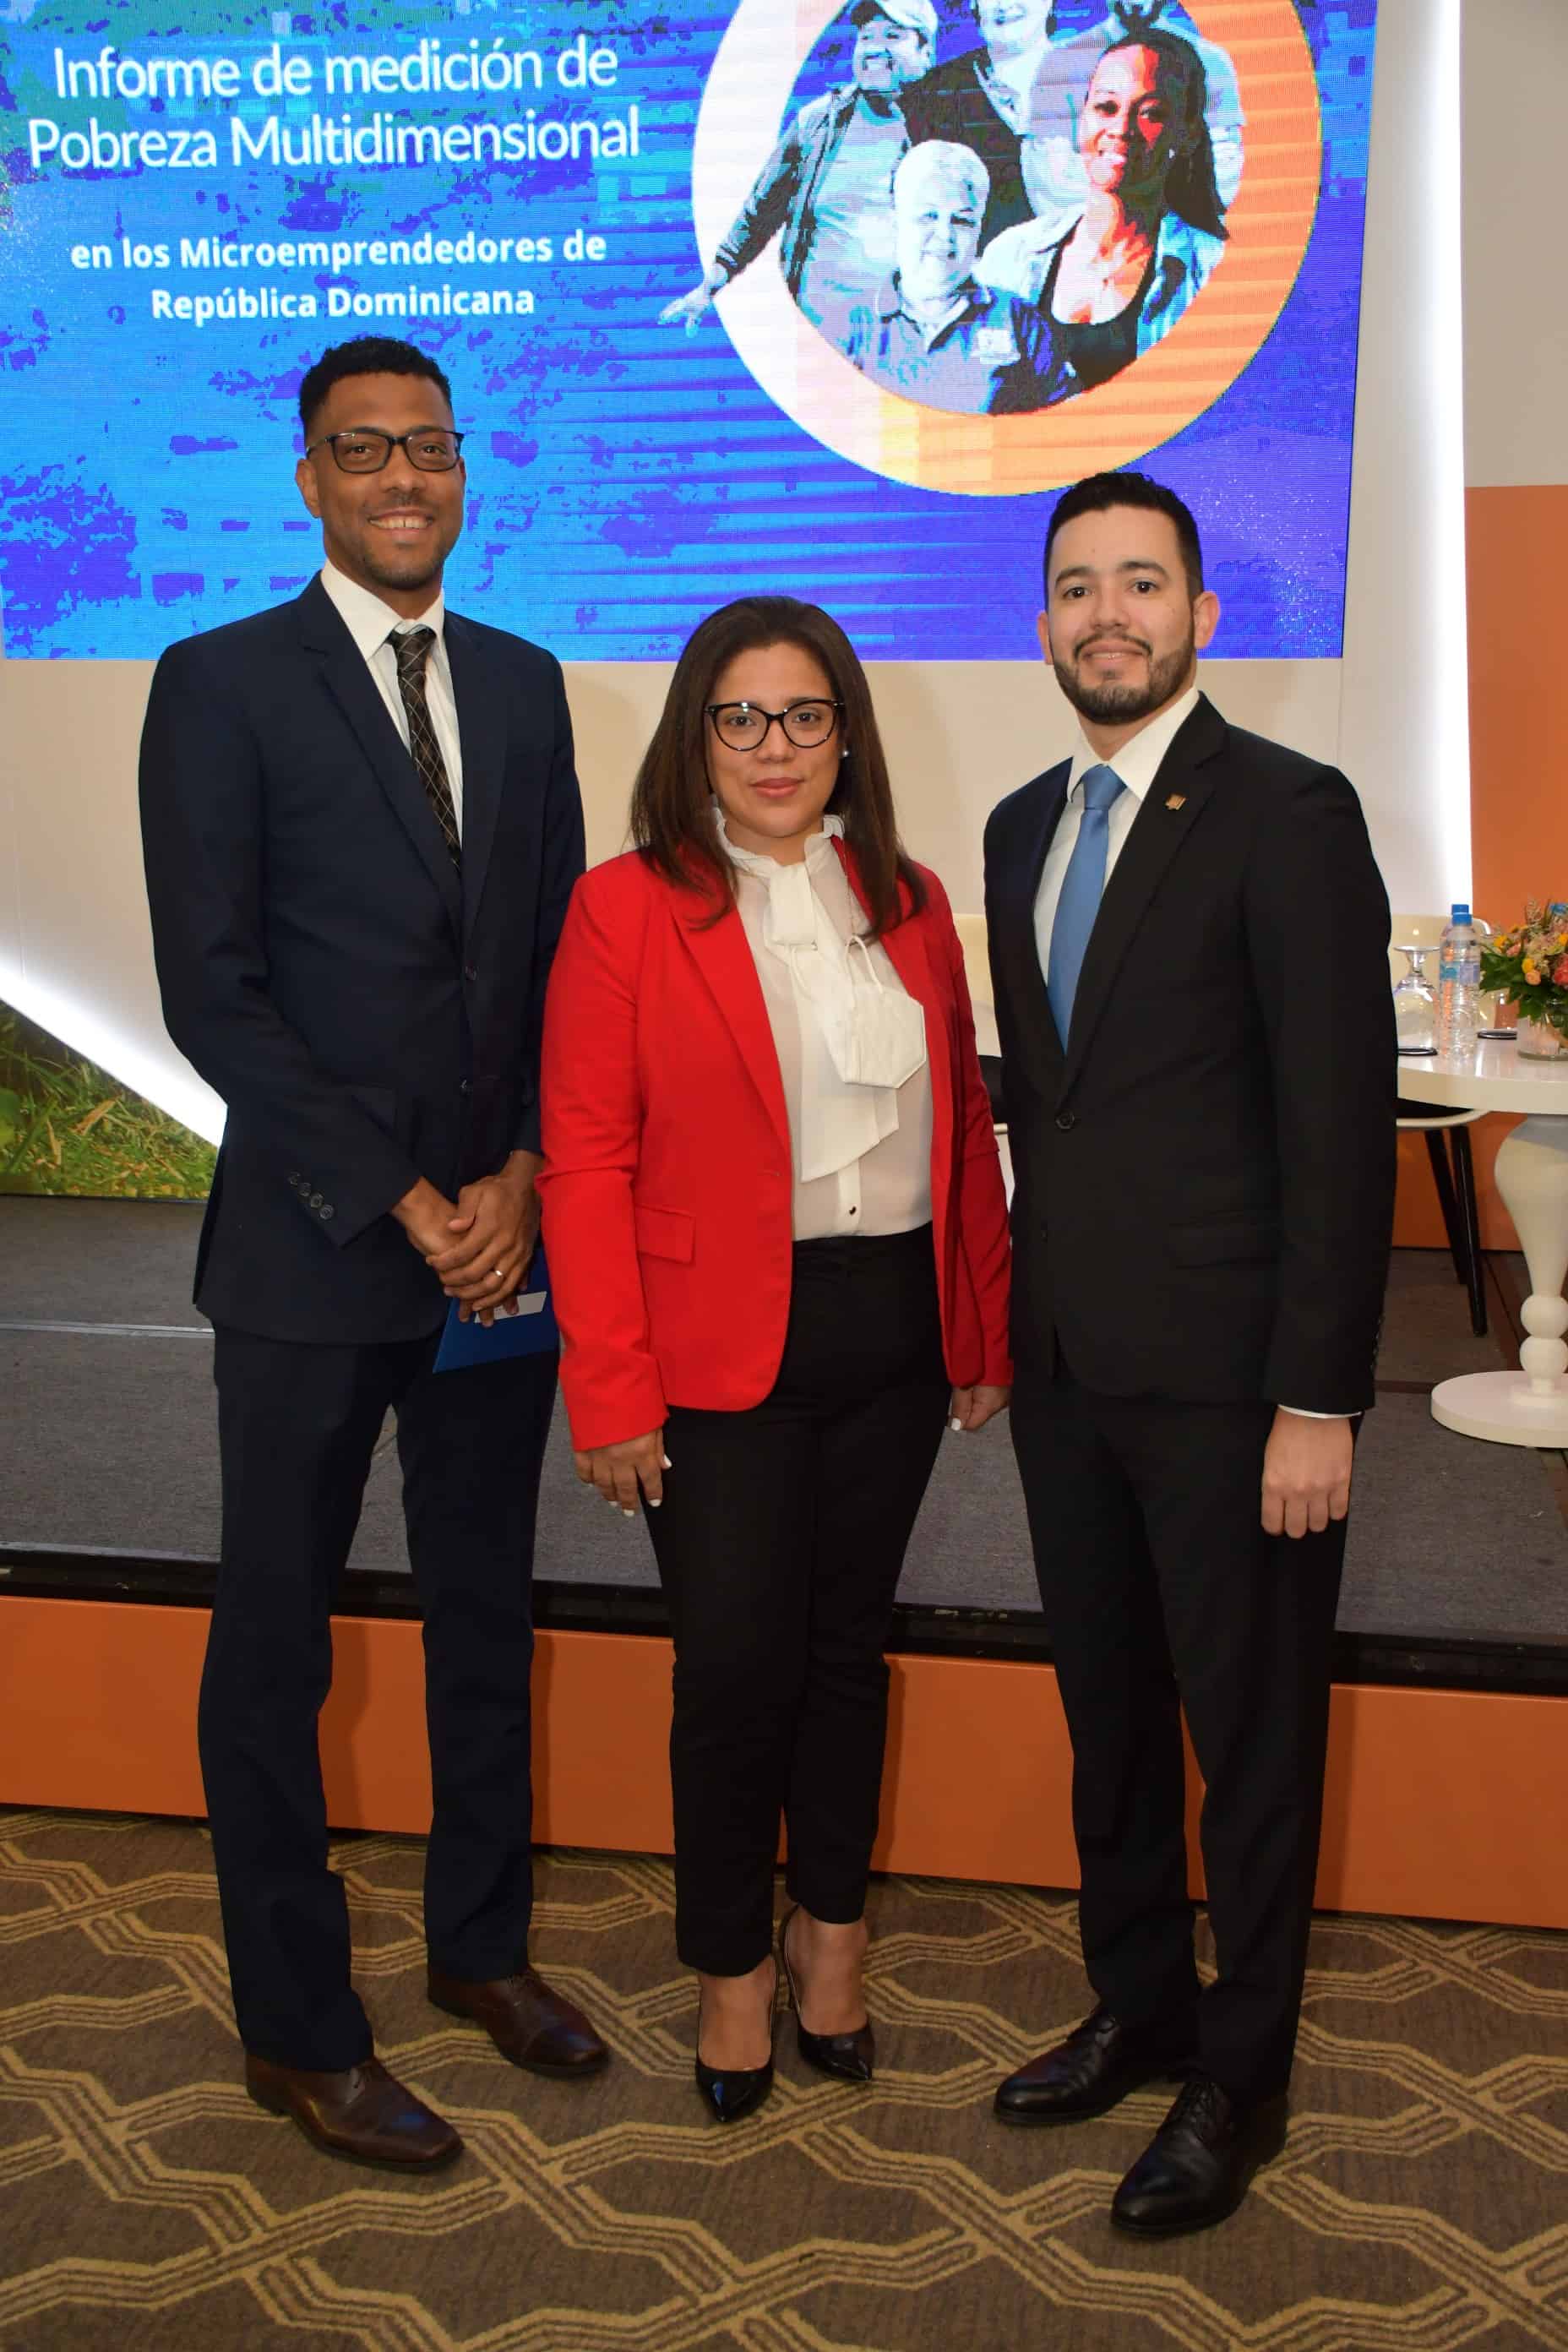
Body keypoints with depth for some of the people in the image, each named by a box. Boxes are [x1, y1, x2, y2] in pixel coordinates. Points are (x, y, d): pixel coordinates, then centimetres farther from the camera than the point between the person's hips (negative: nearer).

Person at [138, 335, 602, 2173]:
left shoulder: (523, 686, 10)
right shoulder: (223, 684, -5)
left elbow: (564, 957, 9)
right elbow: (212, 993, -11)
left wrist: (523, 1177, -5)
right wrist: (403, 1202, -13)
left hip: (499, 1239, 5)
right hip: (311, 1256, -5)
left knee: (485, 1609, 17)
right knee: (276, 1644, 6)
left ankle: (480, 1941, 36)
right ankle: (295, 2030, 21)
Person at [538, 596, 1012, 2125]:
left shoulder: (908, 904, 8)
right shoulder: (627, 907, -6)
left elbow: (963, 1125, 10)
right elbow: (585, 1163, -9)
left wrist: (987, 1333, 7)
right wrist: (611, 1391, -13)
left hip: (893, 1331, 4)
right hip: (723, 1351, -4)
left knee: (846, 1642, 14)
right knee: (737, 1666, 2)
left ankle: (830, 1927, 33)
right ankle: (731, 1966, 24)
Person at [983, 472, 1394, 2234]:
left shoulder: (1288, 813, -10)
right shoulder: (1023, 827, 12)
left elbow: (1341, 1119, -14)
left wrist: (1319, 1397, -17)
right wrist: (1015, 1320, 10)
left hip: (1225, 1371, -6)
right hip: (1067, 1360, 7)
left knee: (1250, 1731, 8)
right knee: (1108, 1707, 18)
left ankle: (1241, 2074, 25)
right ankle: (1139, 2004, 37)